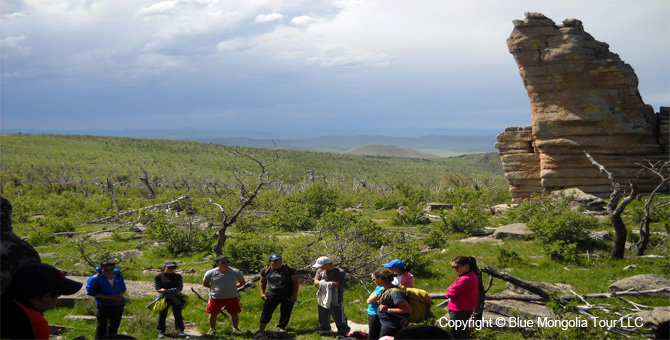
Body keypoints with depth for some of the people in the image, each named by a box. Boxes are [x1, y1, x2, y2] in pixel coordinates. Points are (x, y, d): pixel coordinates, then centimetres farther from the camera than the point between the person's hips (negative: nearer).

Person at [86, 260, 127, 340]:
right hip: (103, 306, -4)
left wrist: (120, 295, -13)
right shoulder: (96, 278, -13)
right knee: (102, 326, -1)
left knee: (114, 326, 16)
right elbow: (91, 292, -14)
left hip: (118, 305, 4)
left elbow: (123, 289, 13)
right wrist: (109, 297, -19)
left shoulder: (118, 276, 1)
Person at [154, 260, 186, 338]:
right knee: (162, 315, 2)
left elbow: (179, 288, -6)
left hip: (177, 299, 2)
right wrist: (174, 291, -10)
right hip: (164, 299, -2)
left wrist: (165, 291, -14)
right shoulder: (158, 276, -1)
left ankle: (180, 331, 11)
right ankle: (161, 332, 13)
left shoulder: (178, 276, 6)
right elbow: (158, 289, -9)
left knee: (178, 315, 4)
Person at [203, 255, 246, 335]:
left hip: (232, 297, 1)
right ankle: (212, 329, 27)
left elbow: (242, 282, 10)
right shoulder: (210, 273, -6)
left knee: (234, 313, 6)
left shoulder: (236, 272, -3)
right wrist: (214, 288, -1)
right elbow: (205, 284, 7)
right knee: (213, 314, 6)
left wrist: (234, 287, 0)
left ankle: (235, 328, 25)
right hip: (216, 298, 0)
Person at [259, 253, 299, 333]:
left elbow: (296, 282, -4)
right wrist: (262, 293, 4)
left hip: (287, 296, -1)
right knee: (267, 311, -4)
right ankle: (261, 329, 4)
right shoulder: (265, 270, 3)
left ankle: (281, 327, 23)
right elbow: (262, 282, 16)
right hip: (272, 294, 2)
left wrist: (295, 295, -10)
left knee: (285, 312, 4)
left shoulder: (290, 270, -7)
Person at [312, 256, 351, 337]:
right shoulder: (320, 271, 8)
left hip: (336, 299, -6)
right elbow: (316, 281, -2)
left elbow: (336, 284, -19)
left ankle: (343, 332, 7)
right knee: (323, 315, 19)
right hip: (323, 297, 6)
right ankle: (324, 329, 40)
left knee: (339, 316, -5)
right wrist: (321, 283, -24)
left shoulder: (339, 272, -10)